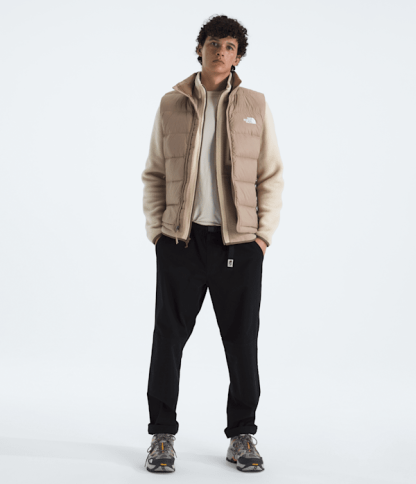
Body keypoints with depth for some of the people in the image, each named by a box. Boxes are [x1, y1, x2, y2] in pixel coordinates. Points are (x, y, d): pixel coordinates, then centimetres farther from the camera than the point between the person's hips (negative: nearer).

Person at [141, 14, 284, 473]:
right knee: (169, 337, 4)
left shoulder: (255, 106, 6)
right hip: (180, 241, 0)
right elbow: (154, 174, 9)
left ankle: (241, 435, 20)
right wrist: (156, 230, 0)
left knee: (242, 341, 6)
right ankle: (162, 435, 17)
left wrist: (264, 234, -2)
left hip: (239, 243, 0)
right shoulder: (171, 105, 6)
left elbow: (271, 176, 6)